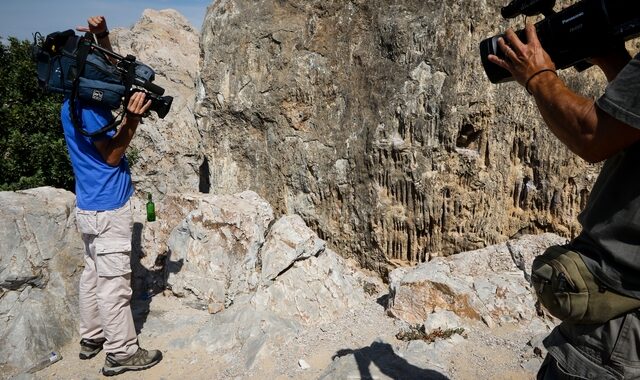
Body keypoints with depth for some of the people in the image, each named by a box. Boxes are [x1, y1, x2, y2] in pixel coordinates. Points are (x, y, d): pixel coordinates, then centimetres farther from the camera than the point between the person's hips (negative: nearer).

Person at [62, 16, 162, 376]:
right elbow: (112, 156, -16)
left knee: (94, 275, 18)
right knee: (114, 283, -1)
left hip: (93, 206, 10)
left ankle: (92, 338, 31)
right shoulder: (85, 106, -19)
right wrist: (132, 119, -25)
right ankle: (122, 353, 10)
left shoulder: (78, 99, 9)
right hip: (108, 209, -10)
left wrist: (103, 36, 3)